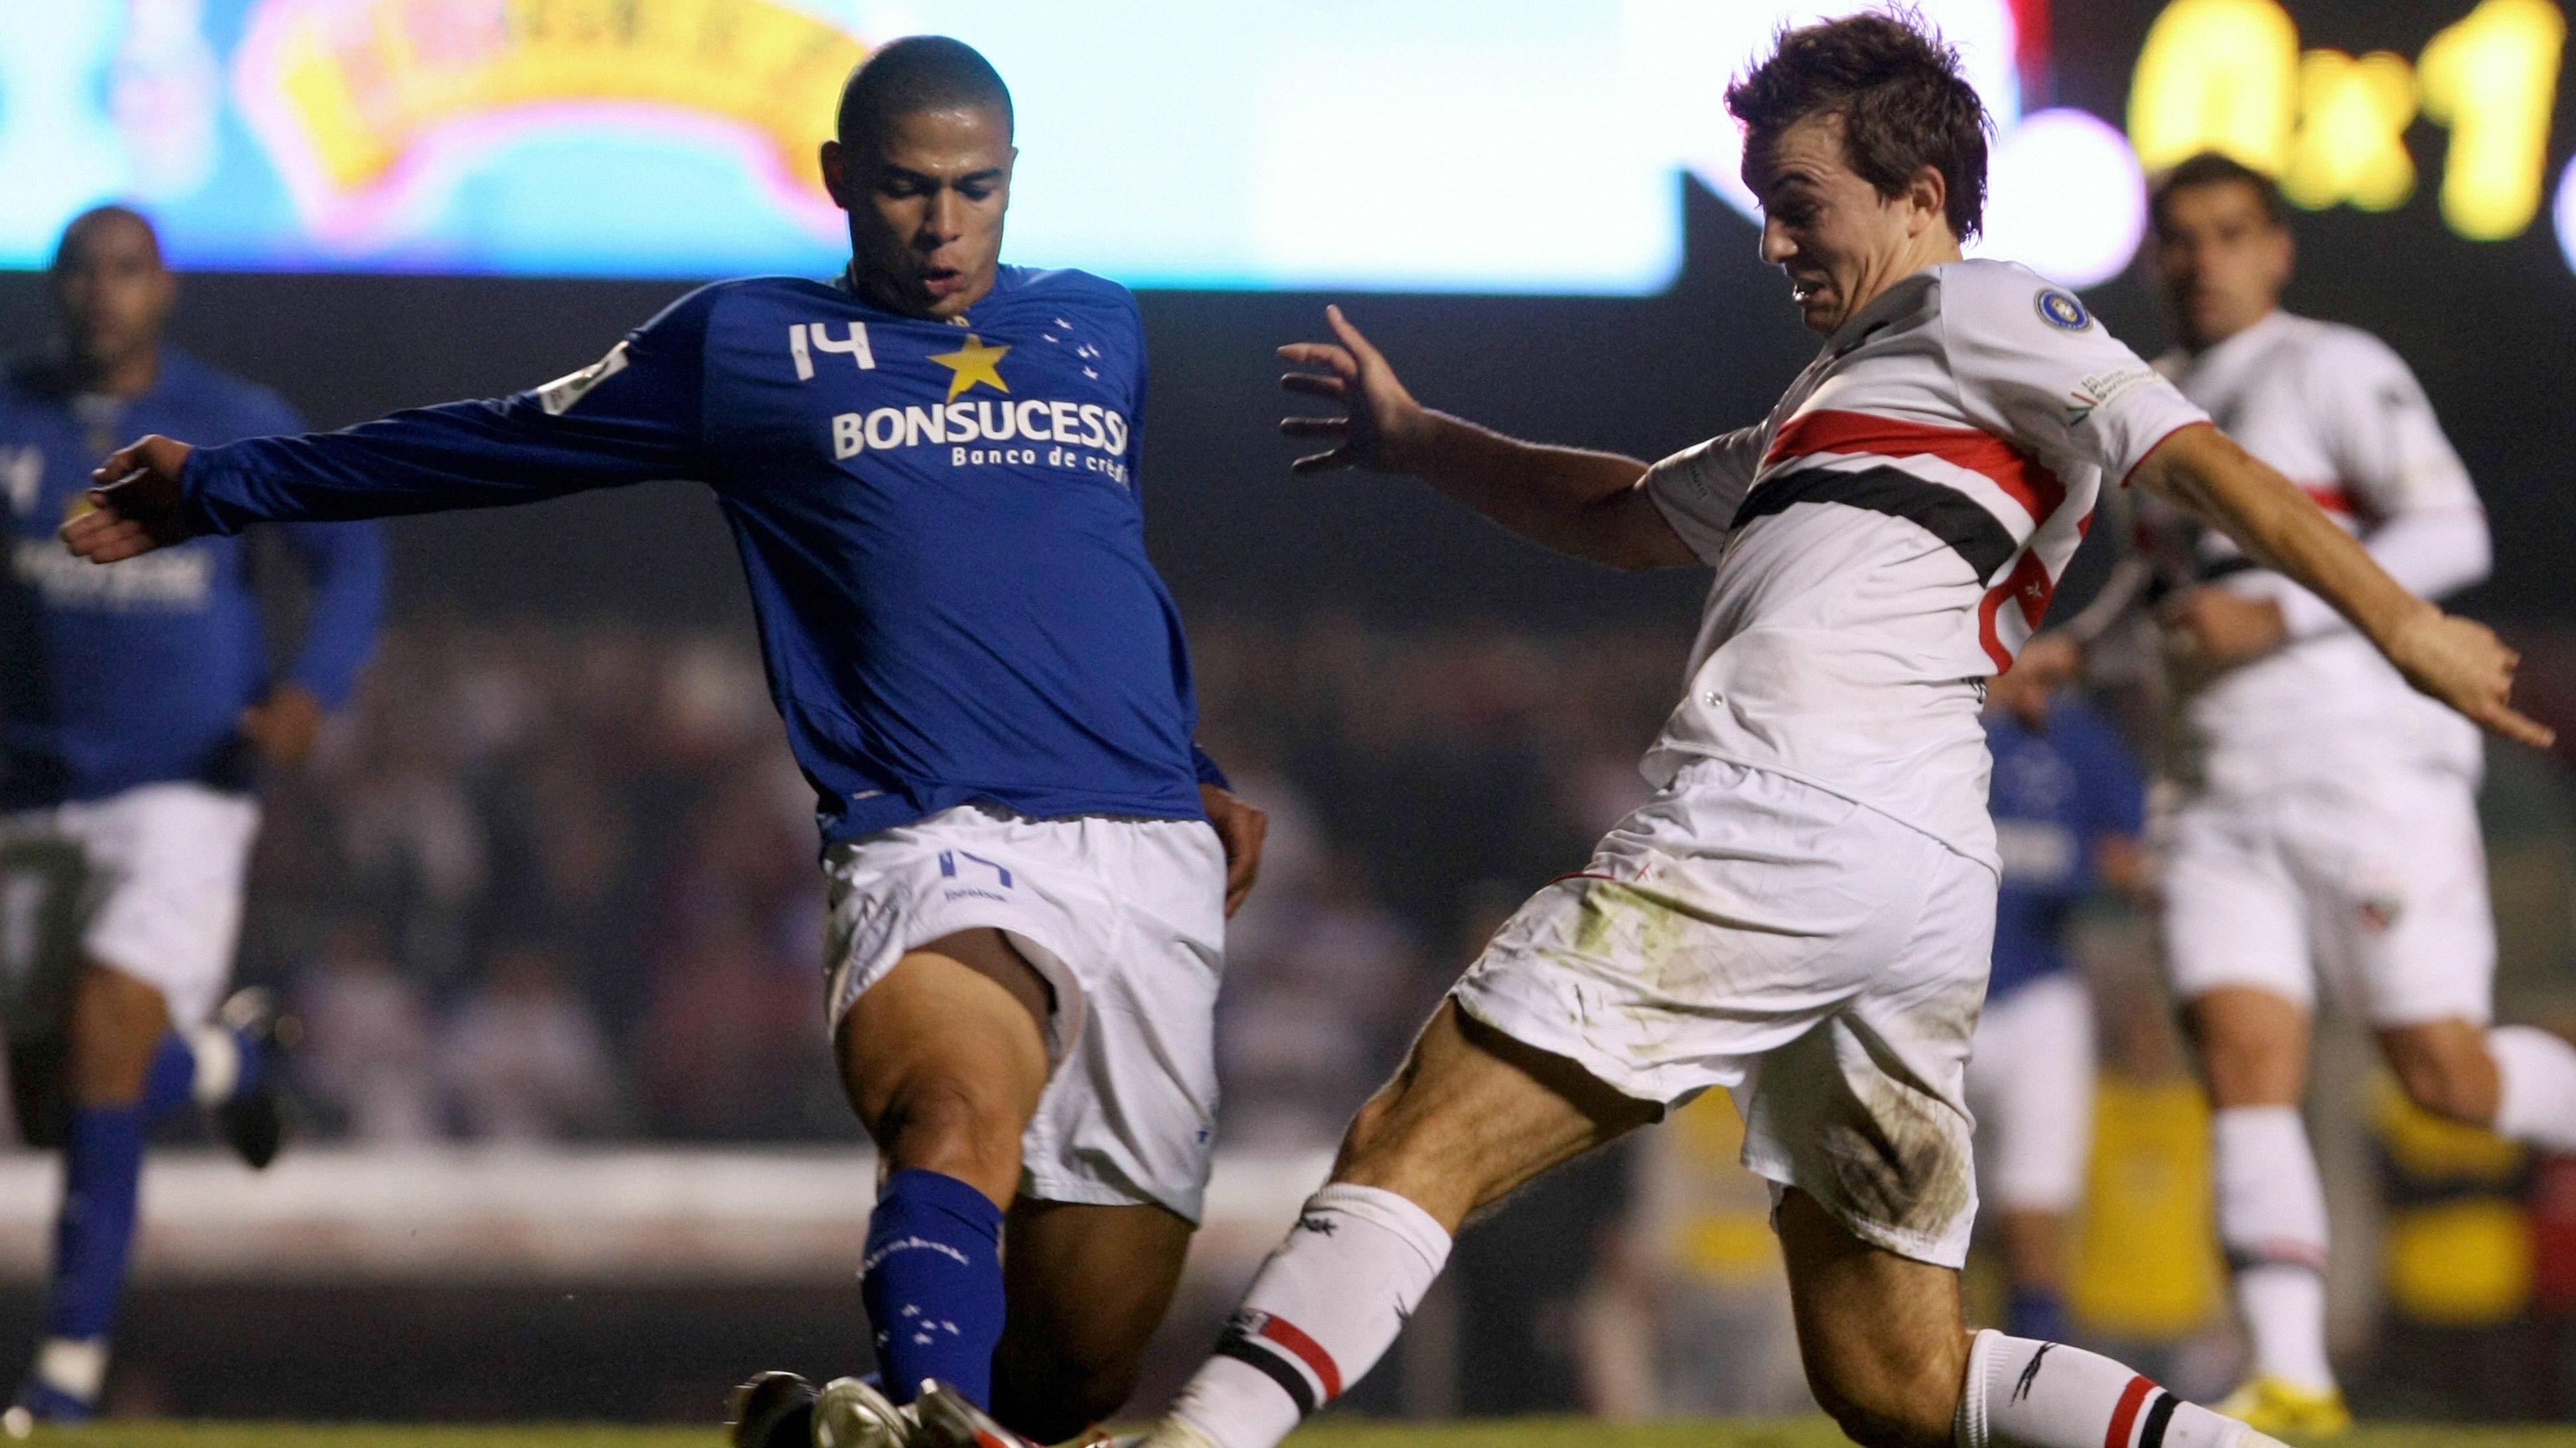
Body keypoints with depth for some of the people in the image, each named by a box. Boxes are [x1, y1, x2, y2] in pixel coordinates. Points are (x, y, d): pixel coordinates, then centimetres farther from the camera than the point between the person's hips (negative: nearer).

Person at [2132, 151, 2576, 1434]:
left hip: (2371, 764, -6)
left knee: (2446, 1074, -5)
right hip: (2224, 791, 6)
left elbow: (2449, 536, -15)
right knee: (2243, 1067, -11)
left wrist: (2271, 616, -20)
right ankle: (2291, 1384, -16)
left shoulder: (2336, 372, -5)